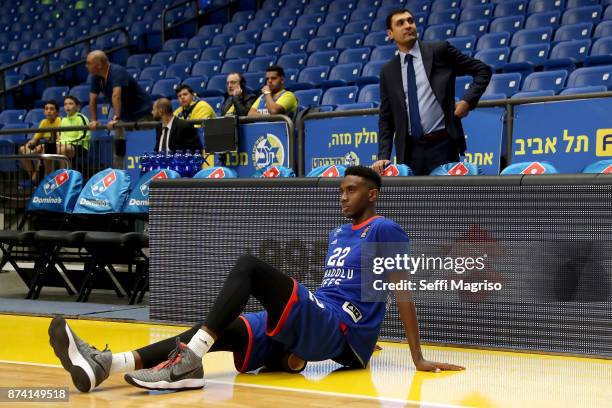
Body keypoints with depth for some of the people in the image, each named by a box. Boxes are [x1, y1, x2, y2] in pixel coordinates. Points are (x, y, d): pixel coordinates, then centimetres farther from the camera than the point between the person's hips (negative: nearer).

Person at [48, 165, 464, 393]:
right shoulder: (338, 234, 27)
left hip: (339, 331, -8)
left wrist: (418, 358, -9)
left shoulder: (385, 230, 0)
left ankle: (189, 359, -35)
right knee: (213, 331, -10)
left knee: (249, 265, -23)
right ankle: (103, 364, -27)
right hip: (315, 332, 8)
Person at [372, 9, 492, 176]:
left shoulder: (440, 51, 2)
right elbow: (385, 118, 11)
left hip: (442, 145, -3)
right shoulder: (388, 71, 11)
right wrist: (383, 156, 0)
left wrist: (468, 101, -6)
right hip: (409, 150, 3)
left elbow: (483, 70, 7)